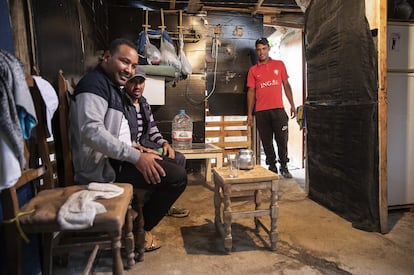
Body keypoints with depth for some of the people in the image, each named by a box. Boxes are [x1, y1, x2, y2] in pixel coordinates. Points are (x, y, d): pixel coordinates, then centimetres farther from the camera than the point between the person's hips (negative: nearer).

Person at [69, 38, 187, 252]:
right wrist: (135, 156, -30)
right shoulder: (95, 84, -14)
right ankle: (140, 229, 3)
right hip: (104, 166, -11)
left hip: (114, 159, 11)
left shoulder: (111, 85, 19)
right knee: (177, 176, -19)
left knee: (175, 160, 22)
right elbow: (91, 132, -29)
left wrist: (135, 150, 15)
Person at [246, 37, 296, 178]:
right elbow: (251, 91, 7)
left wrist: (292, 105, 5)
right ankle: (272, 167, 18)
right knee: (267, 142, 6)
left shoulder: (279, 65, 10)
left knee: (282, 140, 2)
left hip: (278, 109, 0)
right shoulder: (253, 70, 8)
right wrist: (249, 113, 3)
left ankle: (284, 167, 17)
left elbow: (286, 85, 11)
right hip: (261, 112, 0)